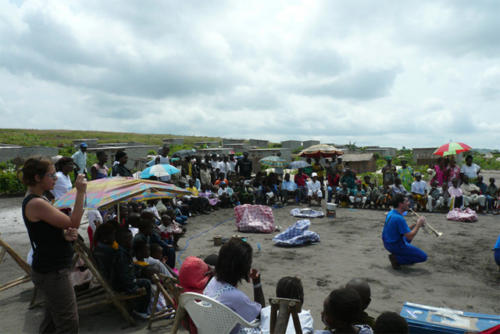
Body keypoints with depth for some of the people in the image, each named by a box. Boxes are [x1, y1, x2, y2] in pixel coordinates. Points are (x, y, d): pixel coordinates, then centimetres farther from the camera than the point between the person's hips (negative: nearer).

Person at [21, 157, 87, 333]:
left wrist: (66, 234, -10)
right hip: (52, 273, -10)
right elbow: (74, 223, -23)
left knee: (53, 319, 24)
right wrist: (80, 192, -22)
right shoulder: (36, 203, -23)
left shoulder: (35, 200, 8)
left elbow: (52, 231, 12)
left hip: (51, 270, 10)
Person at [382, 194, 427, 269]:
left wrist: (415, 224, 1)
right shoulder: (399, 218, -27)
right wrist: (419, 224, -13)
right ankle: (396, 258, -6)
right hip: (396, 245, -9)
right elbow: (410, 237, -24)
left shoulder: (390, 213, 3)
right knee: (423, 256, -2)